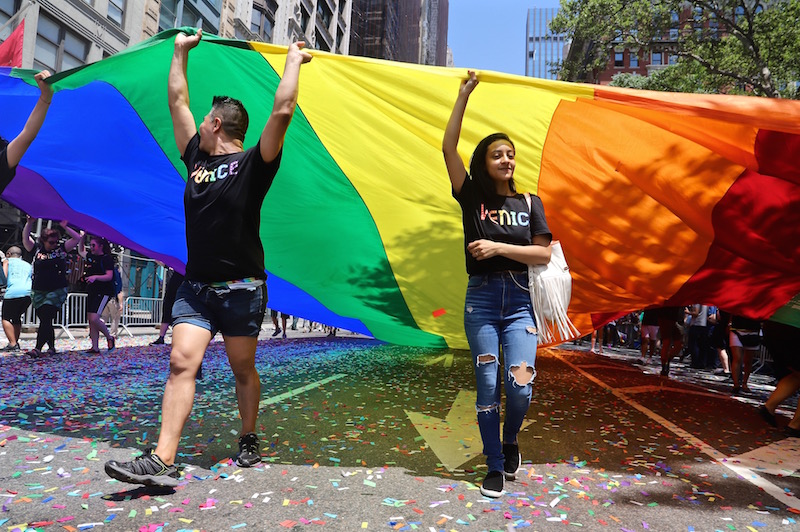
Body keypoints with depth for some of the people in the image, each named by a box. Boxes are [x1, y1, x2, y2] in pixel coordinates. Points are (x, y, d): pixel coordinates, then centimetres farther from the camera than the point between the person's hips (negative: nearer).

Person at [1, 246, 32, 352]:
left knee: (6, 318, 1)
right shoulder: (28, 265, 27)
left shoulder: (7, 261, 16)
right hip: (29, 292, 5)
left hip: (13, 292, -5)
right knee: (16, 318, 21)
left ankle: (13, 344, -12)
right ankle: (16, 342, 20)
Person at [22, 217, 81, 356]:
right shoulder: (37, 249, 7)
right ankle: (51, 346, 18)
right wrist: (29, 223, -11)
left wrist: (64, 227, -7)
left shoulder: (61, 249, 3)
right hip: (38, 291, 3)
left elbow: (77, 238, 0)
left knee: (46, 318, -12)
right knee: (44, 320, 6)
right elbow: (25, 238, 1)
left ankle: (38, 348, -14)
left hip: (57, 291, -3)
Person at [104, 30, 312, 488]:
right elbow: (178, 102, 21)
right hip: (196, 287, 5)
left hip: (242, 287, -4)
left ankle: (249, 441, 25)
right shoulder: (196, 158, 12)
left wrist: (294, 60, -4)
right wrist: (181, 52, 27)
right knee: (182, 362, -8)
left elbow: (284, 111, -15)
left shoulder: (253, 163, -4)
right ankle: (162, 461, -9)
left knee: (243, 370, 7)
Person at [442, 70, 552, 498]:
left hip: (519, 300, 1)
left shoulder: (529, 203, 8)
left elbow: (544, 254, 0)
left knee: (520, 385, -11)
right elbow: (448, 148, -5)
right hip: (481, 298, 0)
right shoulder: (472, 198, 4)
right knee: (488, 386, 1)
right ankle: (495, 467, 17)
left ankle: (510, 440, 22)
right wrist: (463, 96, -6)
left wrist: (499, 247, -11)